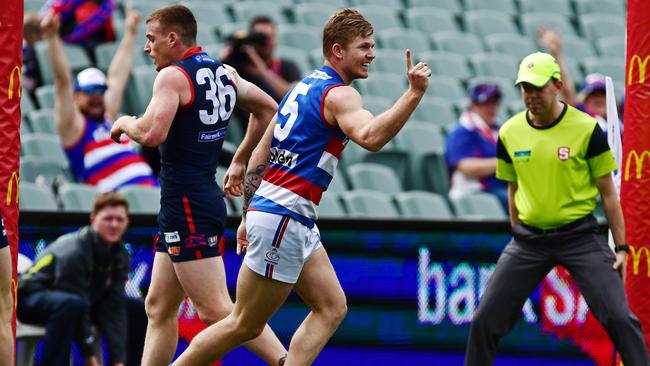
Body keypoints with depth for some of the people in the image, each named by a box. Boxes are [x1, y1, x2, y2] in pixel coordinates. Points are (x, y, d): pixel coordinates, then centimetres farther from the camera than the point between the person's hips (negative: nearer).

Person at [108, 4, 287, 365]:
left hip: (188, 207, -10)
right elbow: (267, 108, 26)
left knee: (216, 310, -11)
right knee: (159, 308, 13)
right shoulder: (223, 73, 13)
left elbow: (152, 133, -26)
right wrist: (240, 161, 33)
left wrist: (125, 122, -5)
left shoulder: (172, 76, -13)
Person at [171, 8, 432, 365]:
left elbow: (261, 153, 19)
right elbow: (370, 137, -33)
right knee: (245, 326, -3)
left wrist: (249, 215, 22)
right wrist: (413, 94, -37)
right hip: (282, 219, -10)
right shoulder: (339, 94, -11)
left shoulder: (305, 86, 17)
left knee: (331, 309, 6)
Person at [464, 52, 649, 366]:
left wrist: (621, 247, -4)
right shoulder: (509, 133, 0)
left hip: (580, 234, -3)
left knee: (619, 318, -14)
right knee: (485, 320, 0)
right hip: (529, 237, 3)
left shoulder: (587, 130, -9)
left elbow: (608, 192, -2)